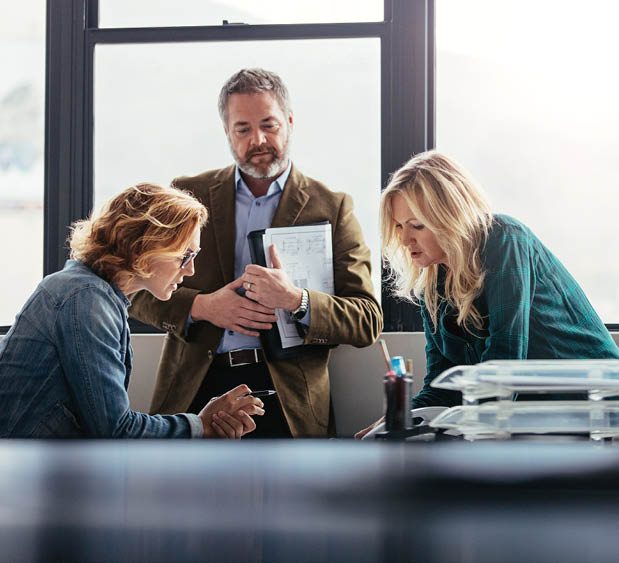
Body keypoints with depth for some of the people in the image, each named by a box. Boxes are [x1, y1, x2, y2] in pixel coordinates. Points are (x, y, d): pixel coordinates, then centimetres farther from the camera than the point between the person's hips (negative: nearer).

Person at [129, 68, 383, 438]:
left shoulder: (332, 208, 8)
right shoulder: (188, 195, 13)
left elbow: (368, 322, 2)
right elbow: (138, 290, 11)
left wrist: (296, 300, -16)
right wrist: (202, 306, -8)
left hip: (285, 401, -1)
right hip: (196, 390, 1)